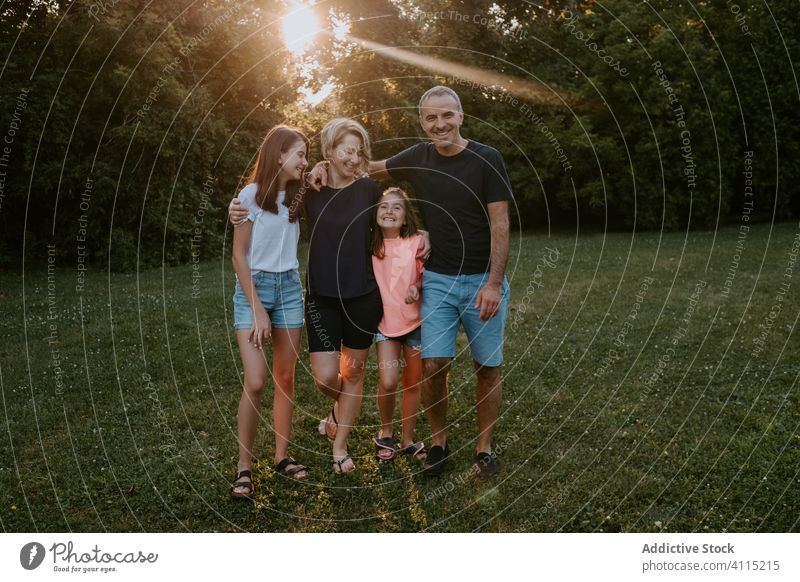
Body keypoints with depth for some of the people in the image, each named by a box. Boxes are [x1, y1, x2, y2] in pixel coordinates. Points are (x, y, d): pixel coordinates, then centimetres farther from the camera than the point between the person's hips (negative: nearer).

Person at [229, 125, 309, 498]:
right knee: (255, 382, -11)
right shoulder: (252, 194, -8)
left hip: (289, 287, 5)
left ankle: (282, 455, 19)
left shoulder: (295, 197, 8)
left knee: (285, 377, 6)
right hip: (254, 286, -5)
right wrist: (257, 309, -12)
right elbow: (239, 255, -9)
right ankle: (244, 466, 3)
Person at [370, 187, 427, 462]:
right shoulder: (369, 244, -1)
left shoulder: (416, 242, -7)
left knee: (413, 382, 10)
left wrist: (418, 286, -19)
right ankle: (385, 433, 16)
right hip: (385, 322, 0)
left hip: (415, 321, 0)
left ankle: (408, 439, 30)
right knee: (388, 382, -12)